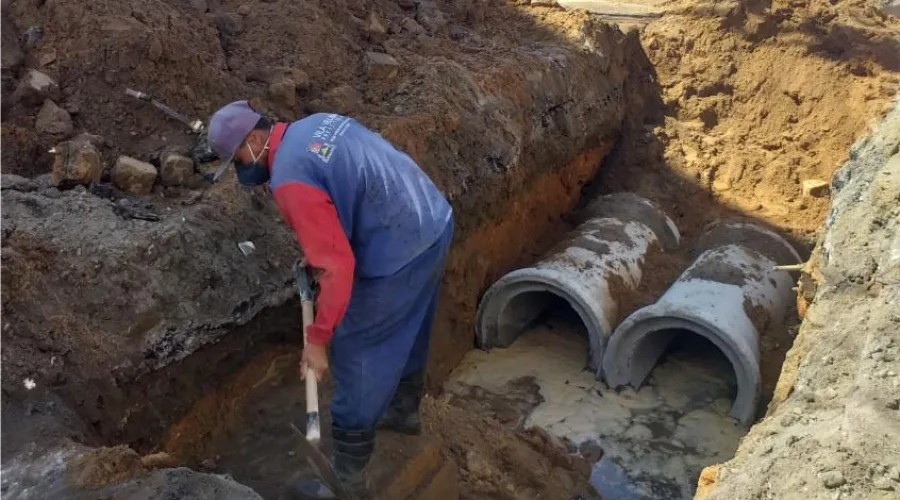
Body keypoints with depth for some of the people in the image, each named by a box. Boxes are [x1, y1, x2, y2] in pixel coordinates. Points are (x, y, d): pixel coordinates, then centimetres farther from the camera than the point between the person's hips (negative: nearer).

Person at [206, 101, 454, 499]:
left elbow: (337, 266, -23)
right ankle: (405, 409, 54)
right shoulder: (317, 123, 8)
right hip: (436, 223, 9)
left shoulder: (290, 179, -19)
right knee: (408, 331, 29)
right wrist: (319, 248, 20)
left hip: (398, 256, -9)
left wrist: (317, 339, -13)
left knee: (356, 357, 6)